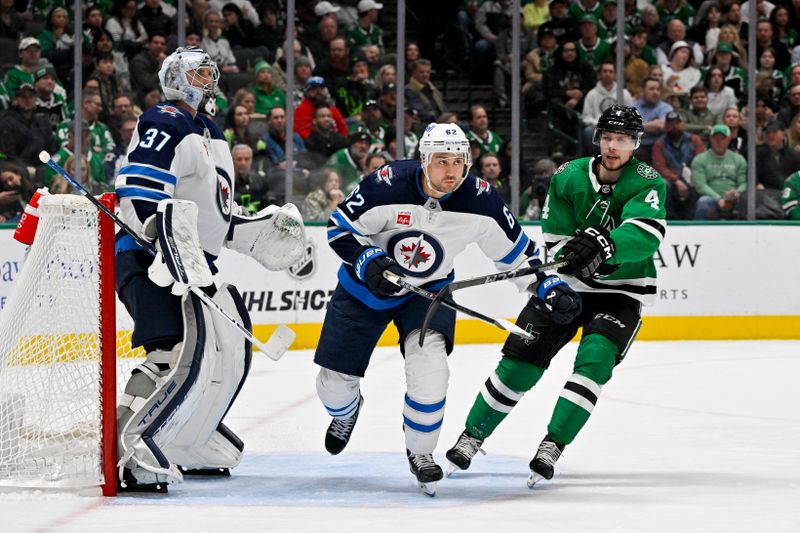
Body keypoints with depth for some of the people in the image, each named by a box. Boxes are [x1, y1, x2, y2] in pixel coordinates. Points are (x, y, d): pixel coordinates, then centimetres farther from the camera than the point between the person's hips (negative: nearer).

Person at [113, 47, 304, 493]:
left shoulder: (211, 135, 22)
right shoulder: (164, 124, -10)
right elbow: (139, 200, -22)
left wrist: (264, 231, 12)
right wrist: (182, 258, -30)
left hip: (195, 262, 10)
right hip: (151, 259, -10)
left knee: (230, 352, 15)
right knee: (184, 354, -24)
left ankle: (188, 448, 26)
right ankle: (126, 454, -28)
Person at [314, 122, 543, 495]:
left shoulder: (479, 201, -21)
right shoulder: (387, 186, -29)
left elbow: (515, 252, -5)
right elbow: (340, 228, -18)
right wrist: (368, 261, -33)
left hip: (428, 290, 1)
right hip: (364, 285, 0)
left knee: (429, 364, -27)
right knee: (334, 380, 4)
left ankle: (420, 452, -2)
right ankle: (346, 410, 46)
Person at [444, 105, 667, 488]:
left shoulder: (647, 183, -14)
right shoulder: (568, 177, -5)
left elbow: (645, 236, -33)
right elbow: (555, 241, -3)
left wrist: (602, 243, -51)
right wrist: (552, 282, -21)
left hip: (623, 291, -2)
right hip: (568, 284, 2)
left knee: (594, 360, -24)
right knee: (521, 358, -5)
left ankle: (551, 447, -21)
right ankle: (472, 435, 9)